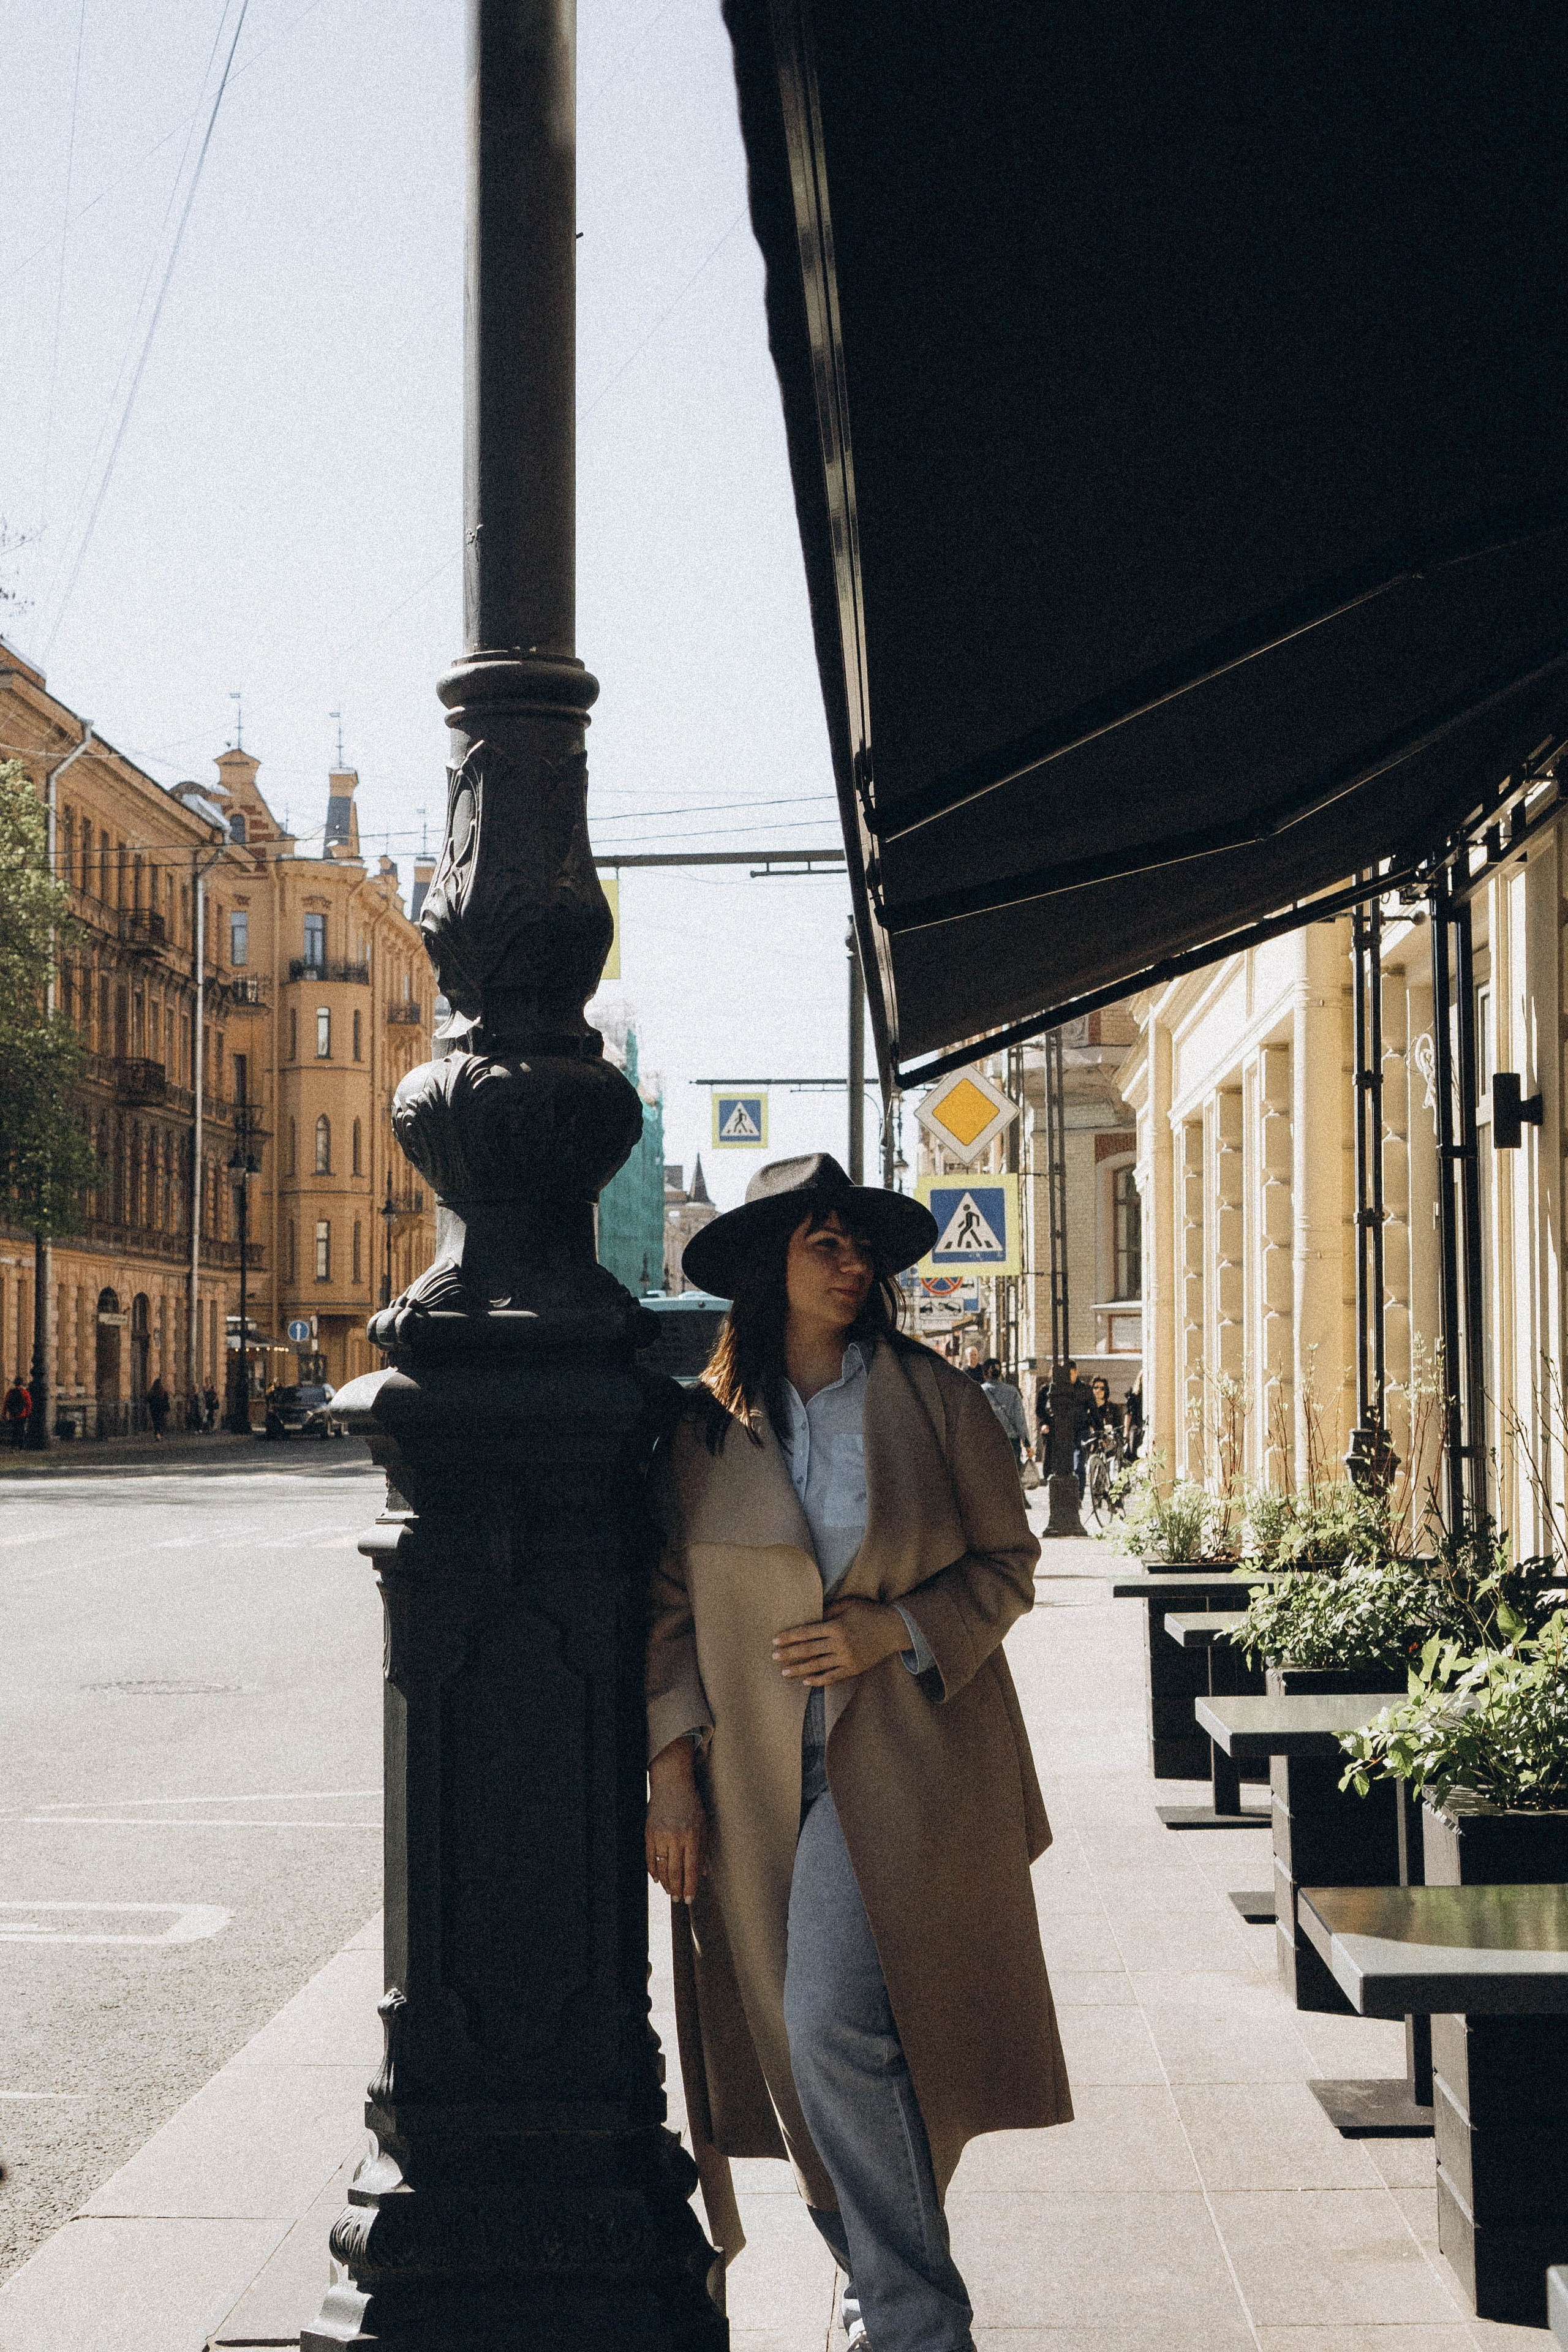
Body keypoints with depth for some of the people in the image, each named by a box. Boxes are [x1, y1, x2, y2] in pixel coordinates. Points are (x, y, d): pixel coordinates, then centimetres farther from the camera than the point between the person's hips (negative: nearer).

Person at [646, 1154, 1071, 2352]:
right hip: (760, 1783, 3)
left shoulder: (935, 1398, 1)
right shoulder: (703, 1428, 5)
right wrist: (672, 1779, 1)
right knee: (804, 2048, 7)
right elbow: (669, 1608, 8)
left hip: (900, 1766, -3)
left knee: (834, 2024, -16)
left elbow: (1008, 1561, 6)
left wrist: (891, 1631, -11)